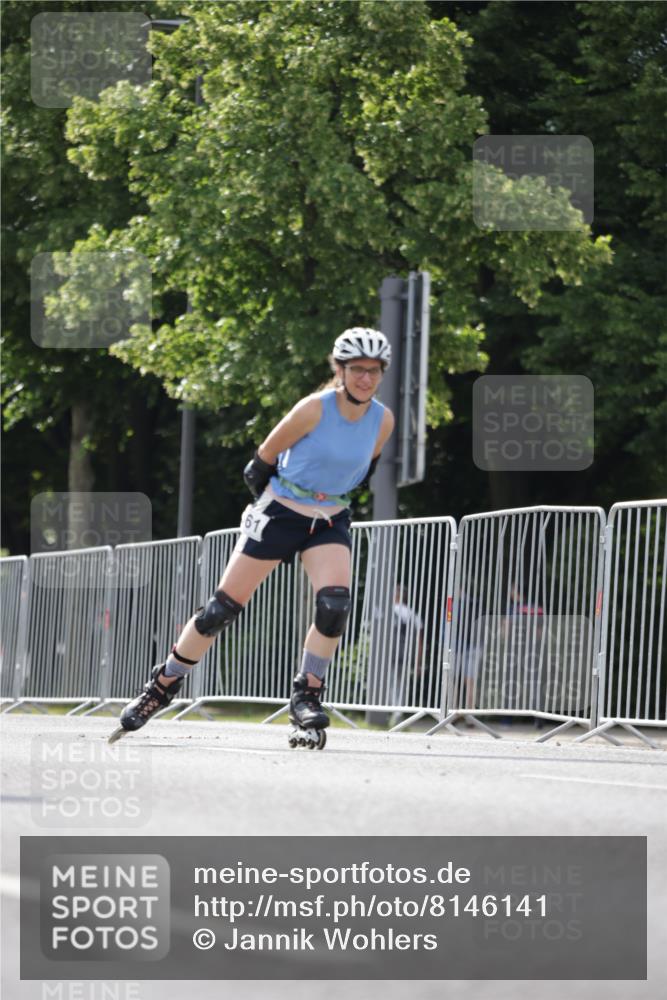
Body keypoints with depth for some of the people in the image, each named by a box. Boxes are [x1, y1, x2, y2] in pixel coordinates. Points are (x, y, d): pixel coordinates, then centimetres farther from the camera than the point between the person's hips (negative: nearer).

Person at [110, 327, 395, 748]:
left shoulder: (383, 421, -6)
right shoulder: (315, 409, -19)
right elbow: (261, 464, -8)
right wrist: (279, 502, 3)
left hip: (330, 522, 3)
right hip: (279, 514, -3)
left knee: (335, 603, -23)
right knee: (222, 609, -1)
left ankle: (307, 698, -10)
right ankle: (162, 687, 14)